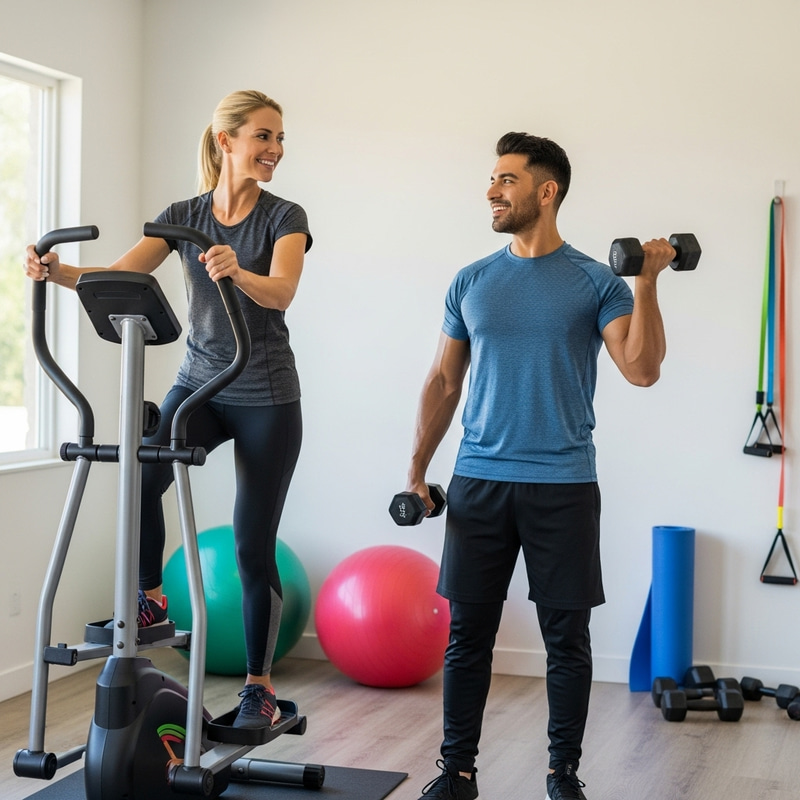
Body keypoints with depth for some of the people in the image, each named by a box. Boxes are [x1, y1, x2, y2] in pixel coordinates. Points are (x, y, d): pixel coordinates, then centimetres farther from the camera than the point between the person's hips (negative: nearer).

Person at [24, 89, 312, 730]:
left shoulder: (284, 217, -7)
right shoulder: (183, 216, 3)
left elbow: (281, 292, -26)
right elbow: (117, 277, -8)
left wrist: (236, 271, -48)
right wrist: (58, 273, -27)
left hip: (267, 398, -3)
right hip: (199, 383, 3)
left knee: (254, 546, -1)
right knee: (142, 476, -27)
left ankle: (260, 686, 13)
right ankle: (151, 600, -3)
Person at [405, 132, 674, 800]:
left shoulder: (595, 282, -1)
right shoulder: (472, 282, 8)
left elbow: (642, 369, -12)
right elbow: (444, 382, 12)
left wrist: (647, 283, -20)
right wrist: (417, 471, 9)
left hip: (563, 487, -2)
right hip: (478, 482, 3)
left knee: (566, 638, 5)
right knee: (468, 633, 6)